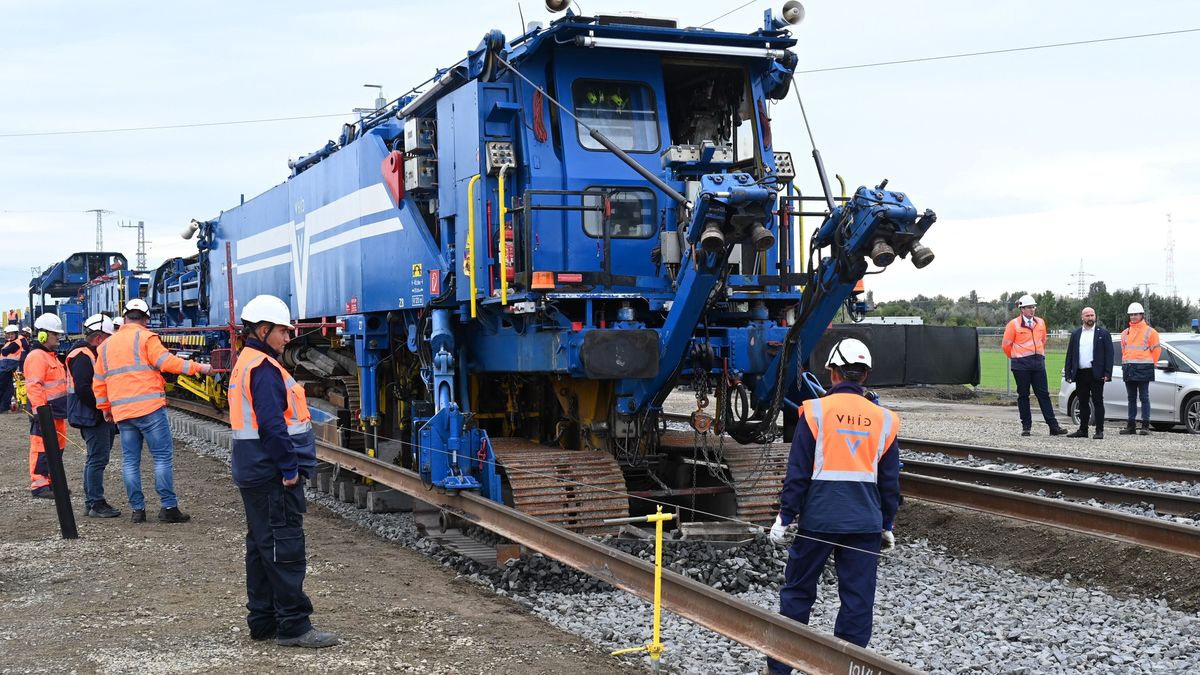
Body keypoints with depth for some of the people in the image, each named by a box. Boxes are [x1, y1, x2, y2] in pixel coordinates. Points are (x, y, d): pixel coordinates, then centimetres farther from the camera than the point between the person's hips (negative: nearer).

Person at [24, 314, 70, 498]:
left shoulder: (51, 356, 20)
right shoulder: (36, 357, -14)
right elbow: (33, 386, -21)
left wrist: (62, 408, 28)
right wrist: (39, 409, -26)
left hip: (57, 411, 10)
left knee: (57, 447, 15)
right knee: (42, 447, -7)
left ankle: (51, 480, 23)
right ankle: (38, 485, -4)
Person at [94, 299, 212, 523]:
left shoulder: (106, 345, 18)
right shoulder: (145, 338, -1)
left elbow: (98, 382, 21)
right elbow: (166, 361, -15)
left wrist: (105, 408, 31)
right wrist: (198, 368, -10)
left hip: (121, 412, 6)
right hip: (149, 408, -6)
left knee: (130, 461, 9)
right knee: (163, 456, -2)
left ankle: (137, 509, 9)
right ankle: (168, 507, -6)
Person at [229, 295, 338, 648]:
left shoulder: (245, 364, 16)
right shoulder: (264, 368, -16)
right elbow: (272, 425, -23)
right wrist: (289, 469, -19)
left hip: (255, 473, 11)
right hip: (272, 475, -11)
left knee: (262, 545, 14)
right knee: (285, 548, -7)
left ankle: (263, 622, 21)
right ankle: (293, 626, -3)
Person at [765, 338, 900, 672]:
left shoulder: (816, 411, -4)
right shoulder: (883, 419, 6)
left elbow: (798, 472, -6)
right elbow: (889, 480, 11)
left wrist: (785, 515, 0)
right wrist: (887, 524, 20)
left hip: (819, 517, -2)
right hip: (865, 521, 2)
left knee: (798, 590, 10)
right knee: (858, 597, 8)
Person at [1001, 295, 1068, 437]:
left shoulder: (1040, 323, 11)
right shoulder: (1014, 324, -4)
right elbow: (1006, 345, 0)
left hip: (1038, 362, 4)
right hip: (1021, 364, -3)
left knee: (1043, 394, 2)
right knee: (1023, 395, 3)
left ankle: (1053, 426, 0)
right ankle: (1026, 426, 9)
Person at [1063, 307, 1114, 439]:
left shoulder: (1103, 333, 2)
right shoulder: (1075, 334, 12)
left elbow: (1109, 354, -2)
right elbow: (1070, 355, 11)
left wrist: (1107, 374, -11)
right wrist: (1068, 373, 3)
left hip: (1096, 374, -4)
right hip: (1080, 374, 4)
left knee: (1098, 402, -1)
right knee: (1083, 403, 9)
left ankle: (1099, 430, 2)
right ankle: (1082, 430, 14)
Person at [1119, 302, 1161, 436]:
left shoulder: (1149, 332, -1)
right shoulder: (1125, 333, 15)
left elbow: (1157, 349, 2)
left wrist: (1149, 365, 3)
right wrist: (1126, 364, 15)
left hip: (1143, 369, -5)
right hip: (1128, 369, 5)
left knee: (1144, 397, -5)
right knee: (1131, 398, 9)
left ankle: (1145, 425, -4)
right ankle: (1130, 425, 11)